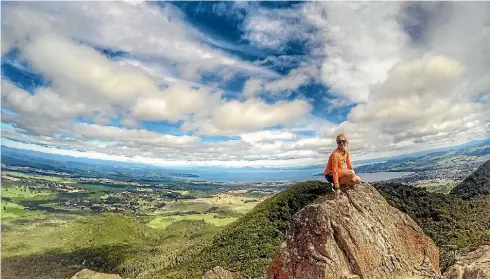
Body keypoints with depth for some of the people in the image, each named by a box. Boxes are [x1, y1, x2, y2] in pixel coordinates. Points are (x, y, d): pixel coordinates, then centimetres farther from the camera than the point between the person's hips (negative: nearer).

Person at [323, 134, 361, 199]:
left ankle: (339, 183, 3)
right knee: (351, 173, -28)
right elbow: (335, 171, -28)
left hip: (339, 172, 8)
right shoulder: (335, 154, -25)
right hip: (330, 174, -8)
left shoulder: (347, 152, 0)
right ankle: (336, 186, -12)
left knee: (358, 180, -5)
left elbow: (349, 165, 6)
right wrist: (337, 188, -31)